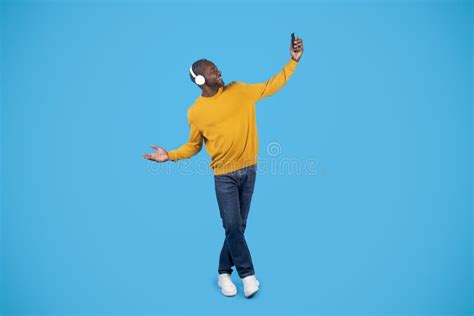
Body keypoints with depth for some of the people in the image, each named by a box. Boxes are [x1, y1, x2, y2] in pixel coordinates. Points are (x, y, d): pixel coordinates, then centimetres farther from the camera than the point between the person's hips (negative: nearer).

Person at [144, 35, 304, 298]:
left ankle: (224, 273, 26)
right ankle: (248, 274, 16)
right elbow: (193, 146, 5)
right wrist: (170, 156, -11)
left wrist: (293, 60, 2)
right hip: (224, 175, -3)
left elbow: (271, 86, 8)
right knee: (232, 227, -4)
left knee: (238, 226, 10)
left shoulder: (239, 91, 1)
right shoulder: (195, 112, -5)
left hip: (249, 169, 3)